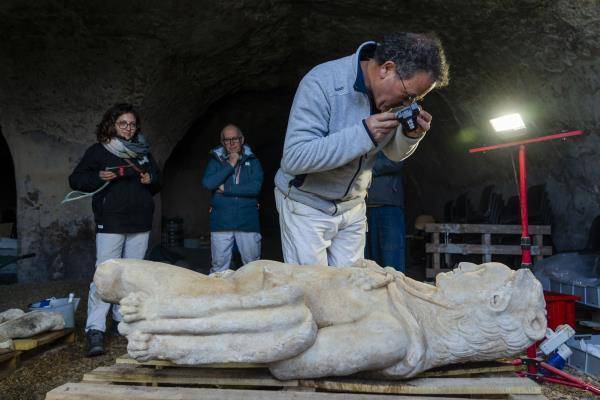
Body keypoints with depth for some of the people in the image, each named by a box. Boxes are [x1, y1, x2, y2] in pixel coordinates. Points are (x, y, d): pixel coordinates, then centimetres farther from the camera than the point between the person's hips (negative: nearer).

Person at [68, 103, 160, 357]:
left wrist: (150, 180, 1)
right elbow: (75, 180, 4)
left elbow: (156, 185, 24)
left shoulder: (143, 152, 16)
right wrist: (99, 178, -14)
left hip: (140, 223, 5)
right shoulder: (98, 151, 4)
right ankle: (95, 331, -7)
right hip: (110, 223, -4)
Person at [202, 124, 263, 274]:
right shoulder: (215, 160, 9)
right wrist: (230, 165, -7)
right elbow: (207, 183, -8)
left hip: (248, 221, -1)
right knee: (219, 265, 5)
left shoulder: (252, 161, 7)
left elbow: (255, 187, -9)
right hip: (221, 221, 1)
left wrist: (226, 189, -8)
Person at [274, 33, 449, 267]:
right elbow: (293, 158, -32)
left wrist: (411, 135, -15)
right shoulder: (322, 83, -25)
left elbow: (394, 154, 9)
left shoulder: (393, 93, -6)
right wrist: (363, 133, -36)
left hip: (352, 205, 6)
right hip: (306, 204, -5)